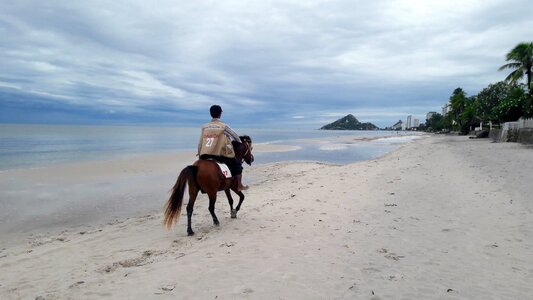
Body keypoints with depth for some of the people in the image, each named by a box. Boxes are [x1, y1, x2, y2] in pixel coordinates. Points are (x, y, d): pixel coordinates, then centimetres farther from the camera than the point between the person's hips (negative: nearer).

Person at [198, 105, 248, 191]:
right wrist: (240, 142, 30)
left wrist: (200, 156, 21)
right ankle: (239, 186, 21)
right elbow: (236, 137, 9)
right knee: (237, 164, 17)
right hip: (221, 156, -4)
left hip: (205, 156, 4)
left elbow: (200, 144, 10)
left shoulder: (205, 127, 7)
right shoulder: (224, 126, -3)